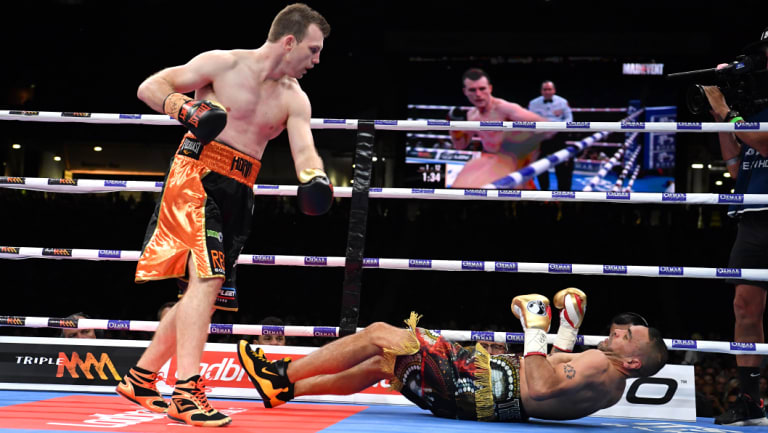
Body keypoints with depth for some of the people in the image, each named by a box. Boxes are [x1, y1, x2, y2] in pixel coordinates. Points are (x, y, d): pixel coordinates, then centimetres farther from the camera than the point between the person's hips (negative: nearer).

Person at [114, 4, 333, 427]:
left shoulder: (294, 99, 10)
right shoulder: (223, 63, -4)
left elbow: (305, 152, -3)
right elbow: (149, 87, -1)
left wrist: (314, 179, -25)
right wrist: (186, 108, -20)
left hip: (238, 193, 7)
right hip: (198, 176, -7)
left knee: (205, 288, 10)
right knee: (206, 278, -21)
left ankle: (141, 378, 24)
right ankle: (186, 393, -22)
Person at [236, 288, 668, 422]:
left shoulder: (601, 370, -17)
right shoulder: (611, 379, 12)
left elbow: (539, 388, -31)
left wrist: (536, 331, -20)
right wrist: (568, 332, 26)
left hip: (474, 389, -9)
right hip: (484, 373, 9)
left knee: (377, 336, -3)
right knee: (379, 363, 17)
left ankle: (283, 373, 10)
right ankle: (286, 389, 25)